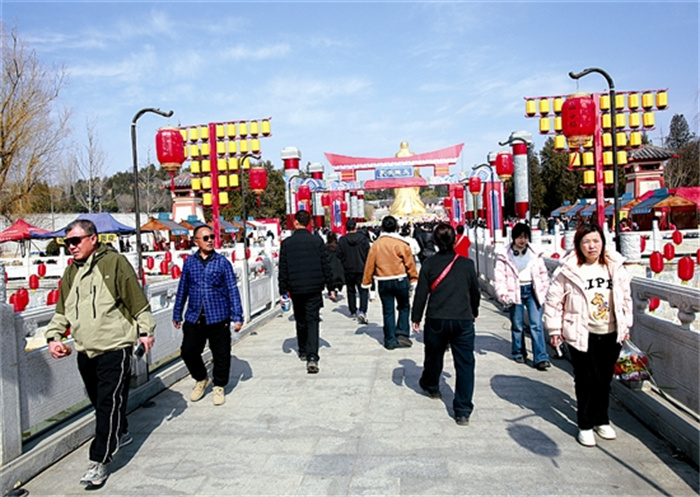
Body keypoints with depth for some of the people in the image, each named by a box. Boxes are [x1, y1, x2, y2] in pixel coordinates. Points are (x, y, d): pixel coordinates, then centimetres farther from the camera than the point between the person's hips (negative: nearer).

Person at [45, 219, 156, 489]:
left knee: (109, 403, -6)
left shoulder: (115, 262, -8)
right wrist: (53, 336, 6)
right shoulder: (71, 271, 11)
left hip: (115, 347, -7)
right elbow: (62, 310, 18)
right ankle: (120, 434, 41)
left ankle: (100, 461, 2)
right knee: (99, 400, 18)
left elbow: (137, 300, -5)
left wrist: (145, 330, -4)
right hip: (85, 350, 7)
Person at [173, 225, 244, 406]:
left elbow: (232, 290, -1)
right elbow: (182, 290, 14)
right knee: (188, 351, 4)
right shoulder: (189, 262, 6)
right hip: (194, 318, 2)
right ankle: (201, 379, 31)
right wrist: (177, 314, 16)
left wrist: (237, 316, -5)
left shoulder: (222, 262, -1)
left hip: (218, 317, -2)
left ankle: (219, 387, 28)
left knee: (221, 355, 6)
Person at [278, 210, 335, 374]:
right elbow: (326, 266, -1)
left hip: (295, 289, 1)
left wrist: (283, 292, 5)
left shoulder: (286, 243, -2)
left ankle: (303, 352, 30)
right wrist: (330, 288, 6)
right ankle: (312, 357, -13)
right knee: (312, 321, -1)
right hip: (314, 288, -1)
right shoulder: (317, 241, -3)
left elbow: (283, 270, -1)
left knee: (300, 321, 17)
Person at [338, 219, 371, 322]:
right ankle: (362, 311, -16)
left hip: (348, 269, 2)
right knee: (363, 291, 0)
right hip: (361, 268, -1)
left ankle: (353, 311, 24)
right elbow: (368, 253, -5)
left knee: (351, 290, 16)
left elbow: (340, 255, -1)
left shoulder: (342, 240, -5)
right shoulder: (363, 238, -6)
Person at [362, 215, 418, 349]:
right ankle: (402, 333, 7)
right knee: (404, 307, 17)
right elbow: (410, 263, -3)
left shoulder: (376, 244, -1)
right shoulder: (401, 244, -7)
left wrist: (366, 282, 10)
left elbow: (370, 264, 2)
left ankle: (390, 340, 12)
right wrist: (414, 279, 8)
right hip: (400, 280, -2)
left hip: (383, 282, 2)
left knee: (388, 311, 8)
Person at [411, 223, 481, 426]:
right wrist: (474, 312, 27)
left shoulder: (429, 264, -5)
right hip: (463, 320, 0)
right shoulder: (467, 264, 0)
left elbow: (421, 293, -4)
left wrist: (416, 317, 6)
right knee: (465, 364, 4)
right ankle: (463, 411, 2)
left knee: (434, 356, 22)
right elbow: (475, 291, 10)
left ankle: (431, 386, 47)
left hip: (436, 320, 1)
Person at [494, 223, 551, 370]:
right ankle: (518, 352, 28)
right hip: (515, 292, -1)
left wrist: (542, 291, 1)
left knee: (536, 324, -4)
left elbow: (543, 273, 7)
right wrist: (505, 296, -14)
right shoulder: (504, 256, -5)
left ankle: (541, 358, -3)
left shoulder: (535, 254, 1)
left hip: (532, 291, 1)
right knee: (517, 326, 10)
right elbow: (499, 279, -6)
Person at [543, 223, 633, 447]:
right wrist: (555, 329, -4)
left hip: (611, 334, 4)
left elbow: (625, 297, 14)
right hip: (582, 335, -4)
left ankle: (601, 420, 34)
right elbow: (553, 301, -5)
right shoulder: (568, 271, -11)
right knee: (586, 380, 2)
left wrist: (626, 325, 15)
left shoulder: (615, 267, 2)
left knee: (605, 379, 15)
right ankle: (585, 425, 18)